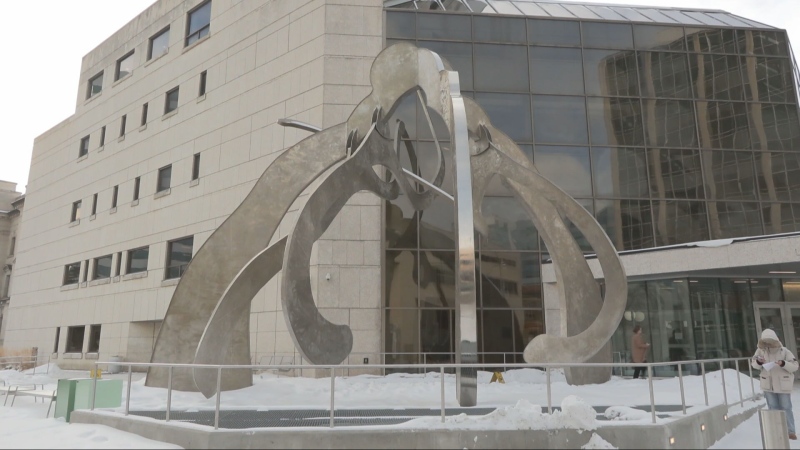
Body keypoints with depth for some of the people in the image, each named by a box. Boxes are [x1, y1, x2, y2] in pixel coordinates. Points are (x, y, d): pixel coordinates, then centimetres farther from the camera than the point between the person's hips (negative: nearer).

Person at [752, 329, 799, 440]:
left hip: (783, 384, -2)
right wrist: (758, 362, -20)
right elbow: (754, 364, 2)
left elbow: (795, 366, -12)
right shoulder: (761, 351, -7)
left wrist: (783, 364, -29)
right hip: (768, 385, 2)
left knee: (786, 408, 5)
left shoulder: (784, 351, -12)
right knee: (773, 408, 12)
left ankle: (790, 431, 16)